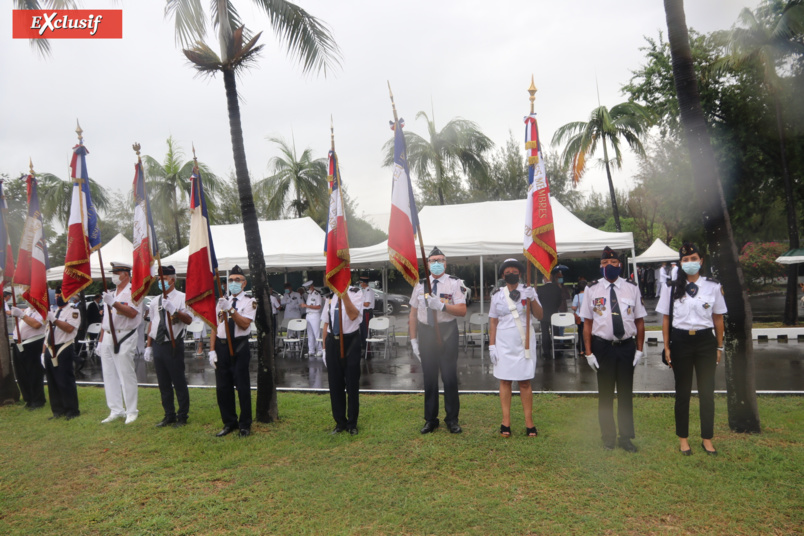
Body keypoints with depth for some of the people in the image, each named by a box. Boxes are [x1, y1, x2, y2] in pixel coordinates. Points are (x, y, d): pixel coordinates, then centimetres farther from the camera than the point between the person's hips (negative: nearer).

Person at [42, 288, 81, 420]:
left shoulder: (73, 310, -2)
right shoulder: (52, 312, 19)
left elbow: (69, 328, -18)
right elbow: (47, 334, 18)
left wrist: (54, 319, -20)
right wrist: (43, 353, 13)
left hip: (64, 350, -7)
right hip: (50, 350, 7)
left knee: (65, 381, -6)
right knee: (52, 382, 10)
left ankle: (72, 411, 3)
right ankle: (58, 410, 20)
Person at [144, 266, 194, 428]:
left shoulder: (181, 298, -5)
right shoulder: (155, 301, 13)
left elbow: (189, 320, -15)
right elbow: (151, 323, 16)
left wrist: (174, 310, -30)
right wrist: (148, 346, 13)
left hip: (173, 345, -6)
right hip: (157, 345, 6)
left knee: (179, 382, 1)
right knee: (163, 384, 13)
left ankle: (182, 416, 13)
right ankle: (169, 415, 25)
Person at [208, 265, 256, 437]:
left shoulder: (249, 301, -1)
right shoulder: (222, 302, 11)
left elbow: (244, 324, -14)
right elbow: (214, 327, 10)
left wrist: (230, 309, -24)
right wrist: (212, 350, 3)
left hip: (239, 346, -4)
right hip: (221, 346, 4)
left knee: (242, 386, 1)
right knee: (222, 387, 9)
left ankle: (245, 425, 16)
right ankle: (229, 423, 25)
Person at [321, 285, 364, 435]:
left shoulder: (355, 293, -3)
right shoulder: (331, 295, 10)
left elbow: (353, 315, -19)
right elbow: (326, 322, 12)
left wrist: (344, 295, -25)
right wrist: (325, 347, 10)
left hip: (350, 340, -4)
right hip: (332, 341, 4)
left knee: (352, 383, 4)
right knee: (335, 383, 9)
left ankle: (352, 423, 19)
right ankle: (340, 422, 24)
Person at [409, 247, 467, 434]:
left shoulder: (454, 283, -2)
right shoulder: (420, 285, 7)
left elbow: (462, 310, -10)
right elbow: (413, 314, 9)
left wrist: (442, 305, -24)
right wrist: (413, 340, 6)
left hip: (447, 332, -2)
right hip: (425, 332, 2)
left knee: (450, 377, 3)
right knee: (429, 378, 10)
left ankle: (452, 419, 19)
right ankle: (430, 419, 23)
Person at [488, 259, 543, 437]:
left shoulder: (528, 290, 4)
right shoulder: (497, 294, 6)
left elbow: (540, 316, -3)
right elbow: (493, 322, 7)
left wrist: (532, 299, -18)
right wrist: (492, 345, 1)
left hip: (524, 342, -1)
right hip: (504, 342, 1)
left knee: (525, 382, 1)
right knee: (505, 381, 2)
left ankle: (529, 423, 7)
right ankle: (506, 423, 7)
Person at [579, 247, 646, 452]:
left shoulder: (631, 288, 2)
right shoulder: (592, 289, -2)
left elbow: (640, 321, 5)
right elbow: (587, 322, -2)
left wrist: (639, 349, 1)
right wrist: (589, 352, -6)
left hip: (627, 346, 1)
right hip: (602, 346, -1)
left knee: (626, 393, 10)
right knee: (605, 394, 10)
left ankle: (626, 437, 25)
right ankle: (608, 437, 24)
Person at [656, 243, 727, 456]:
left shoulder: (713, 287, 1)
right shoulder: (673, 288, 0)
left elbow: (718, 319, 5)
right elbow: (666, 319, 3)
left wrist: (719, 347, 5)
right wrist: (667, 347, -1)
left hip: (705, 341, 0)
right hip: (681, 341, 0)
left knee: (707, 391, 7)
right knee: (682, 392, 9)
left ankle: (707, 438, 23)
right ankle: (683, 438, 22)